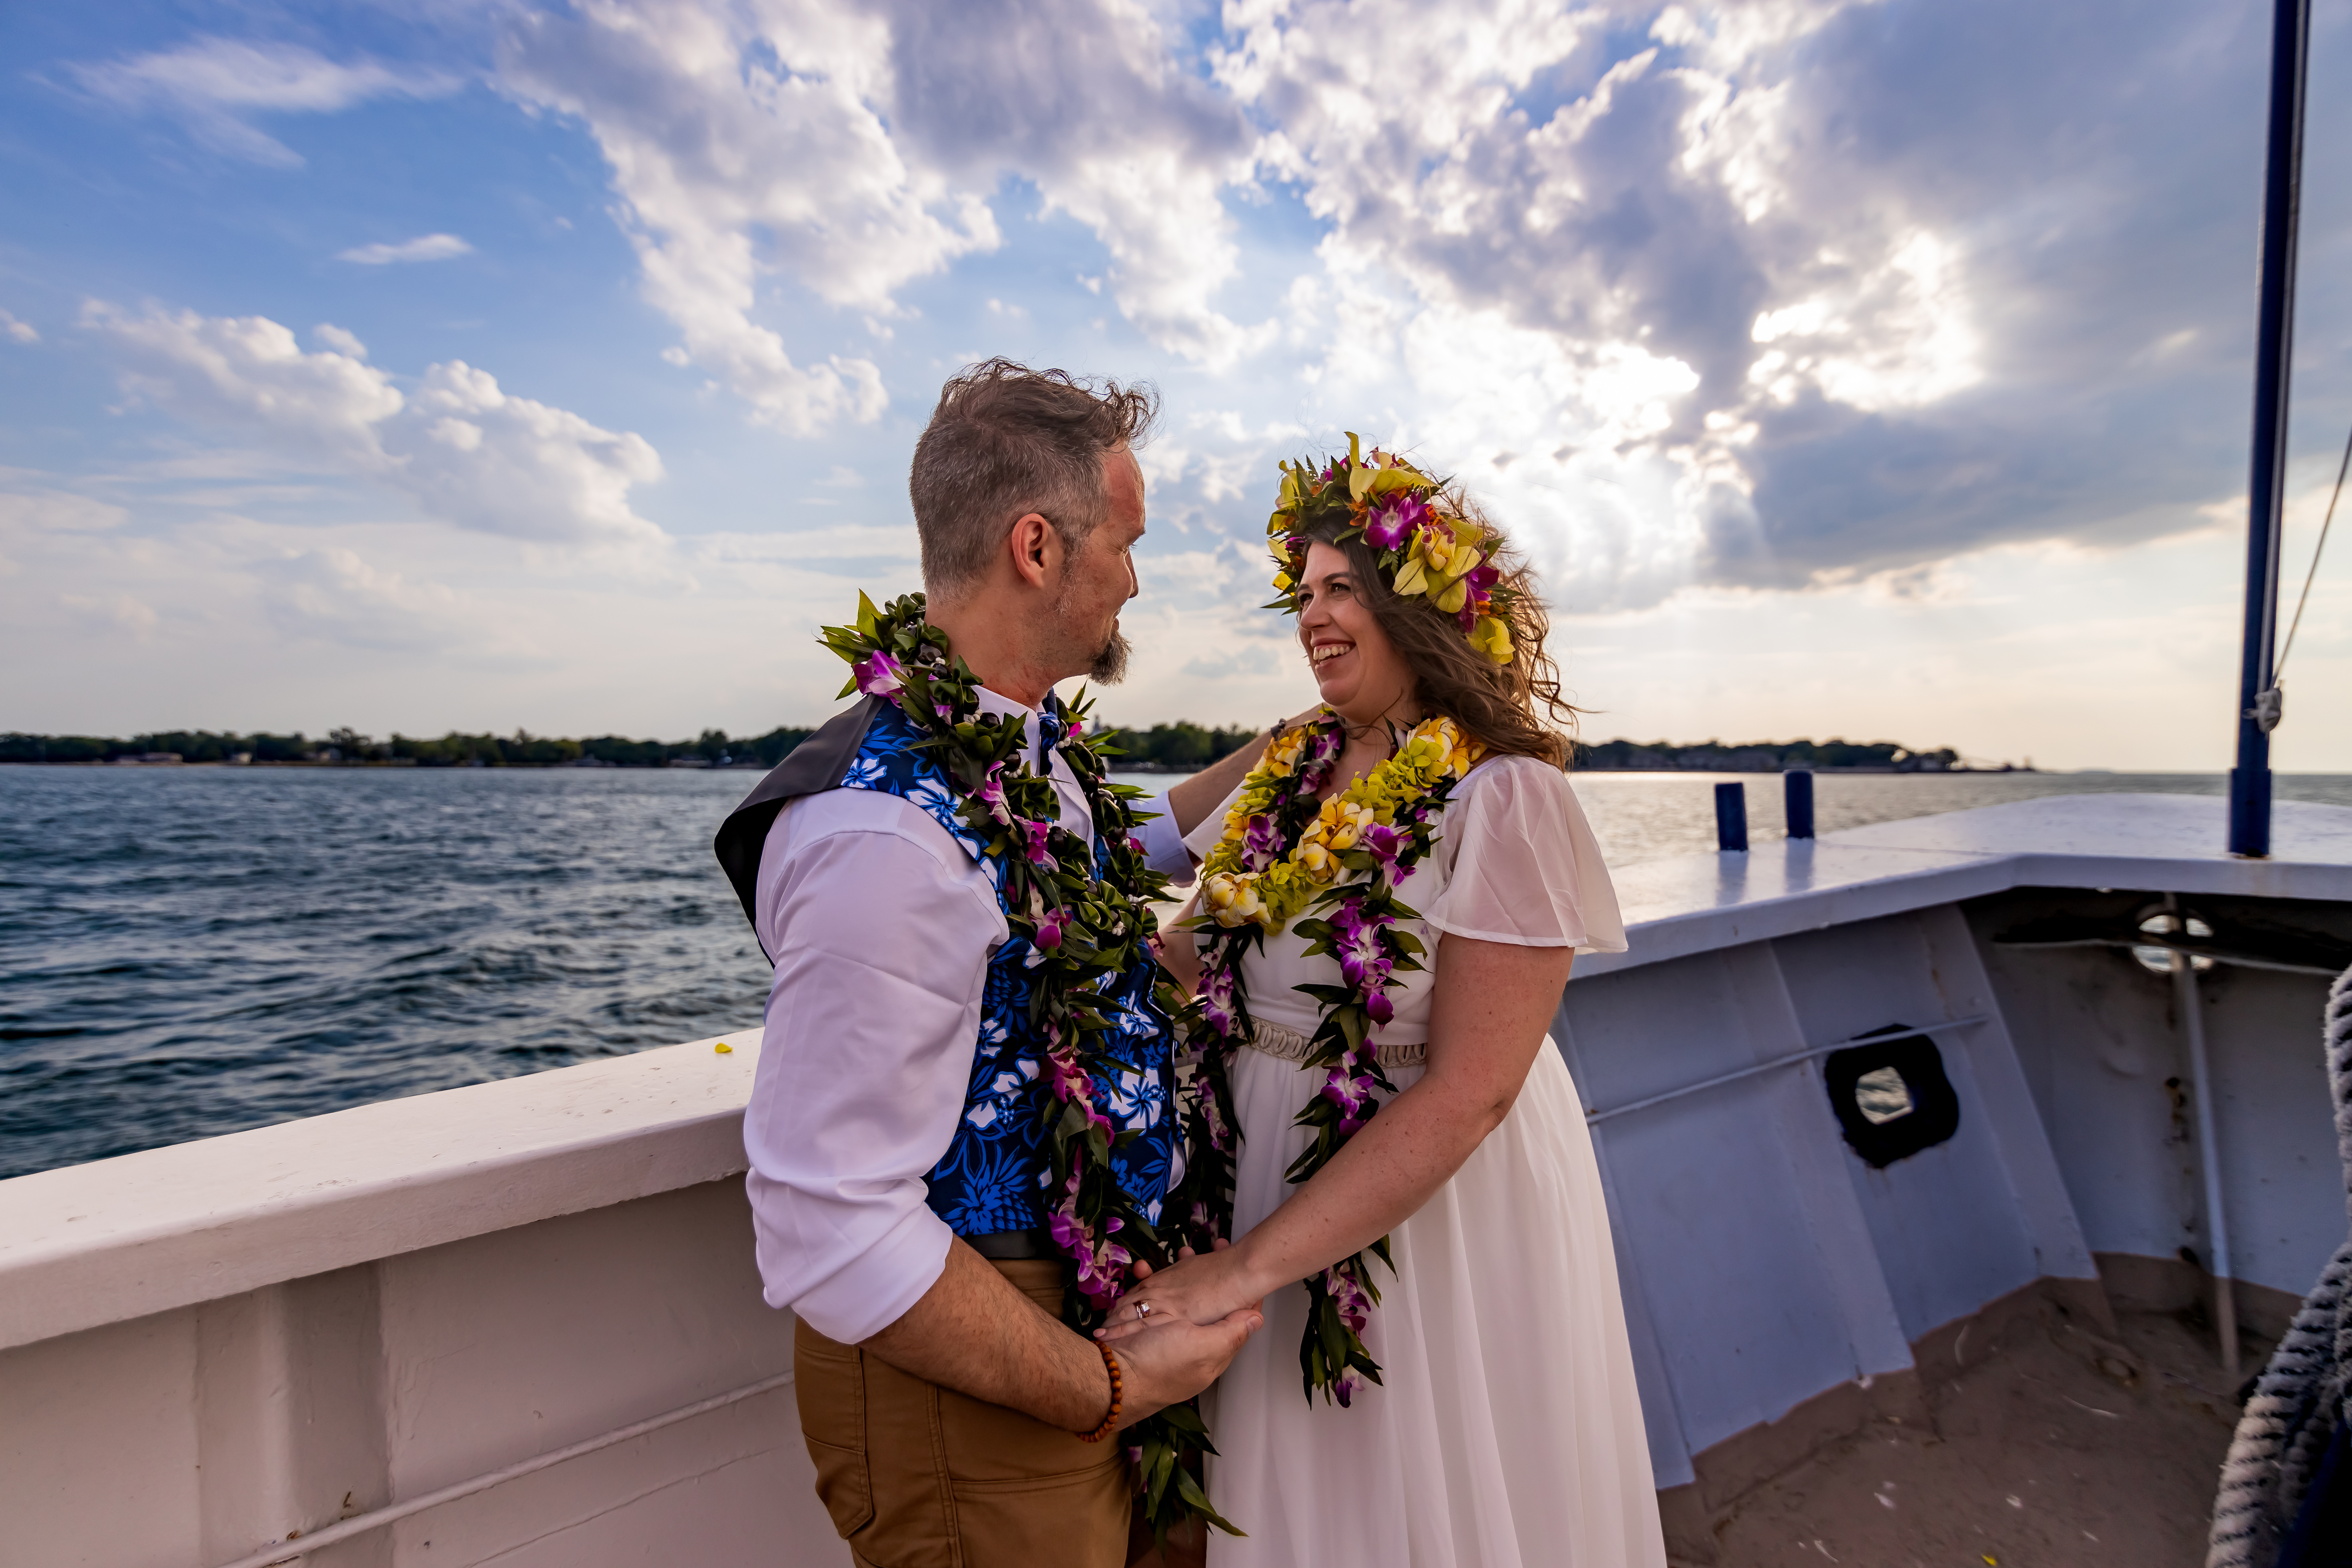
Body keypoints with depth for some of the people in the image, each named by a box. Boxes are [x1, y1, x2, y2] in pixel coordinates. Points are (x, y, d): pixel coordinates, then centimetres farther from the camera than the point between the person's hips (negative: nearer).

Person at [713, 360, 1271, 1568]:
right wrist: (1106, 1387, -18)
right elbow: (828, 1238, -28)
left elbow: (1128, 850, 21)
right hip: (971, 1375, -8)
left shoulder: (1030, 744, -2)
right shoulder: (889, 834, -31)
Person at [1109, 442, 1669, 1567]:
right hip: (1262, 1175, 6)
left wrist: (1253, 1263, -22)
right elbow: (1199, 959, 5)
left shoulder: (1505, 796, -19)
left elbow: (1468, 1092, -23)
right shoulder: (1290, 773, 1)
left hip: (1438, 1211, -5)